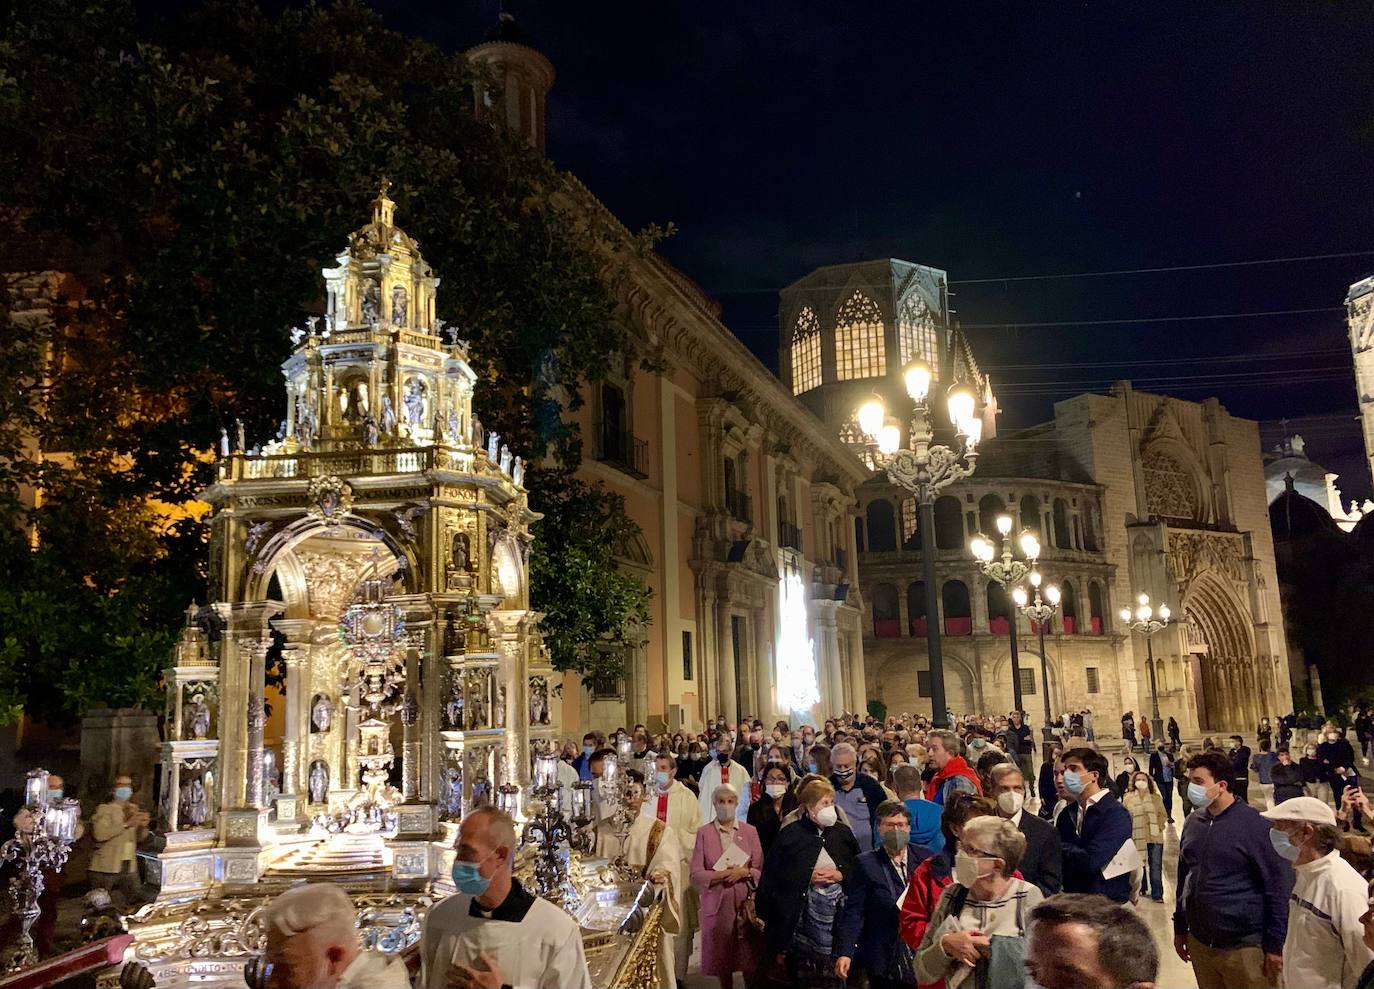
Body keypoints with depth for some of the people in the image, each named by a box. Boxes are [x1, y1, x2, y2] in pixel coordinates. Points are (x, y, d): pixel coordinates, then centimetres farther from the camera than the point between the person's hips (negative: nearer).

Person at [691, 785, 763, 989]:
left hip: (745, 902, 1)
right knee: (721, 957, 5)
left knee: (749, 956, 2)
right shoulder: (704, 832, 1)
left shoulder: (750, 831, 6)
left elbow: (761, 870, 2)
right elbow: (696, 874, -5)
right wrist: (723, 874, -16)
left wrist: (744, 872, -16)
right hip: (717, 904, 0)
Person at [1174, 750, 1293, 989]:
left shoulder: (1255, 825, -13)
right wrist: (1180, 928, 15)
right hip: (1199, 943, 6)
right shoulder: (1192, 822, 5)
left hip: (1243, 948, -6)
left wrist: (1275, 945, -11)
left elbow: (1280, 886, -12)